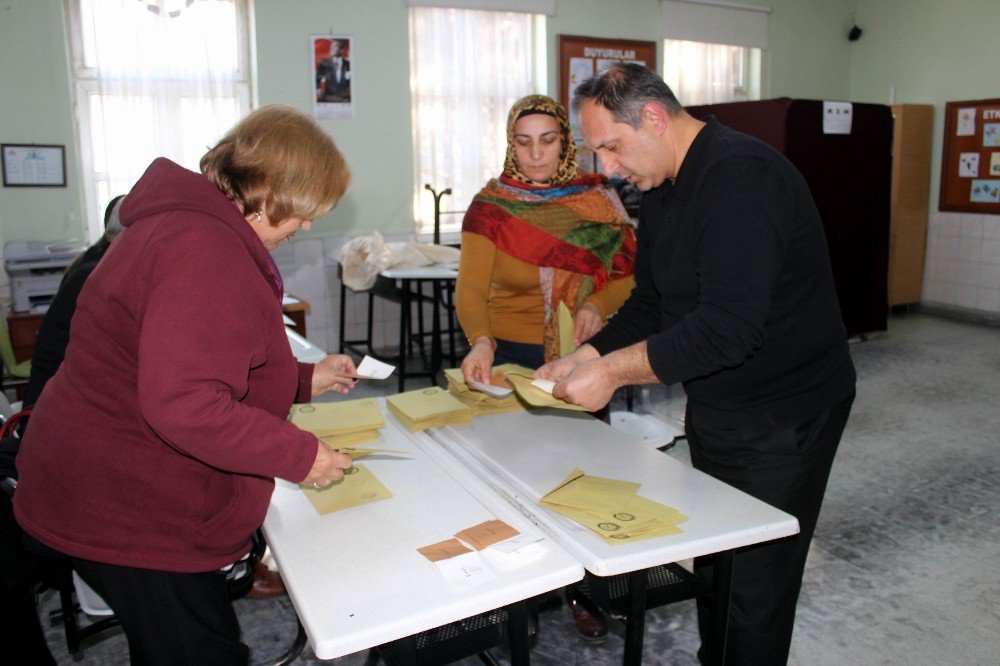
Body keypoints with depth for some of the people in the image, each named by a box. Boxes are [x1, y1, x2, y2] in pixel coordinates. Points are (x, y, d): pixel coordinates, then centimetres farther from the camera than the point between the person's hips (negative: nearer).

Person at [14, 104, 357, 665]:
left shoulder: (182, 223, 11)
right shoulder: (209, 250, -26)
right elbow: (183, 404, -34)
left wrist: (304, 380, 15)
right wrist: (300, 455, -23)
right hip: (128, 518, -10)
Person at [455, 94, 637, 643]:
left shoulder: (599, 198, 2)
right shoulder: (489, 206, -4)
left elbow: (633, 270, 3)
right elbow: (470, 289, -12)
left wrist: (599, 304, -16)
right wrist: (481, 343, -30)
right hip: (512, 357, -1)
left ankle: (581, 589, 28)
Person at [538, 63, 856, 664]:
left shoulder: (742, 176, -24)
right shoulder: (661, 190, 7)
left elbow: (729, 327, -32)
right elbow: (650, 303, 11)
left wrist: (615, 370, -27)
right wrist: (588, 357, -3)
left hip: (784, 417, -9)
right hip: (715, 408, 9)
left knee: (753, 590, 3)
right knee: (710, 568, 19)